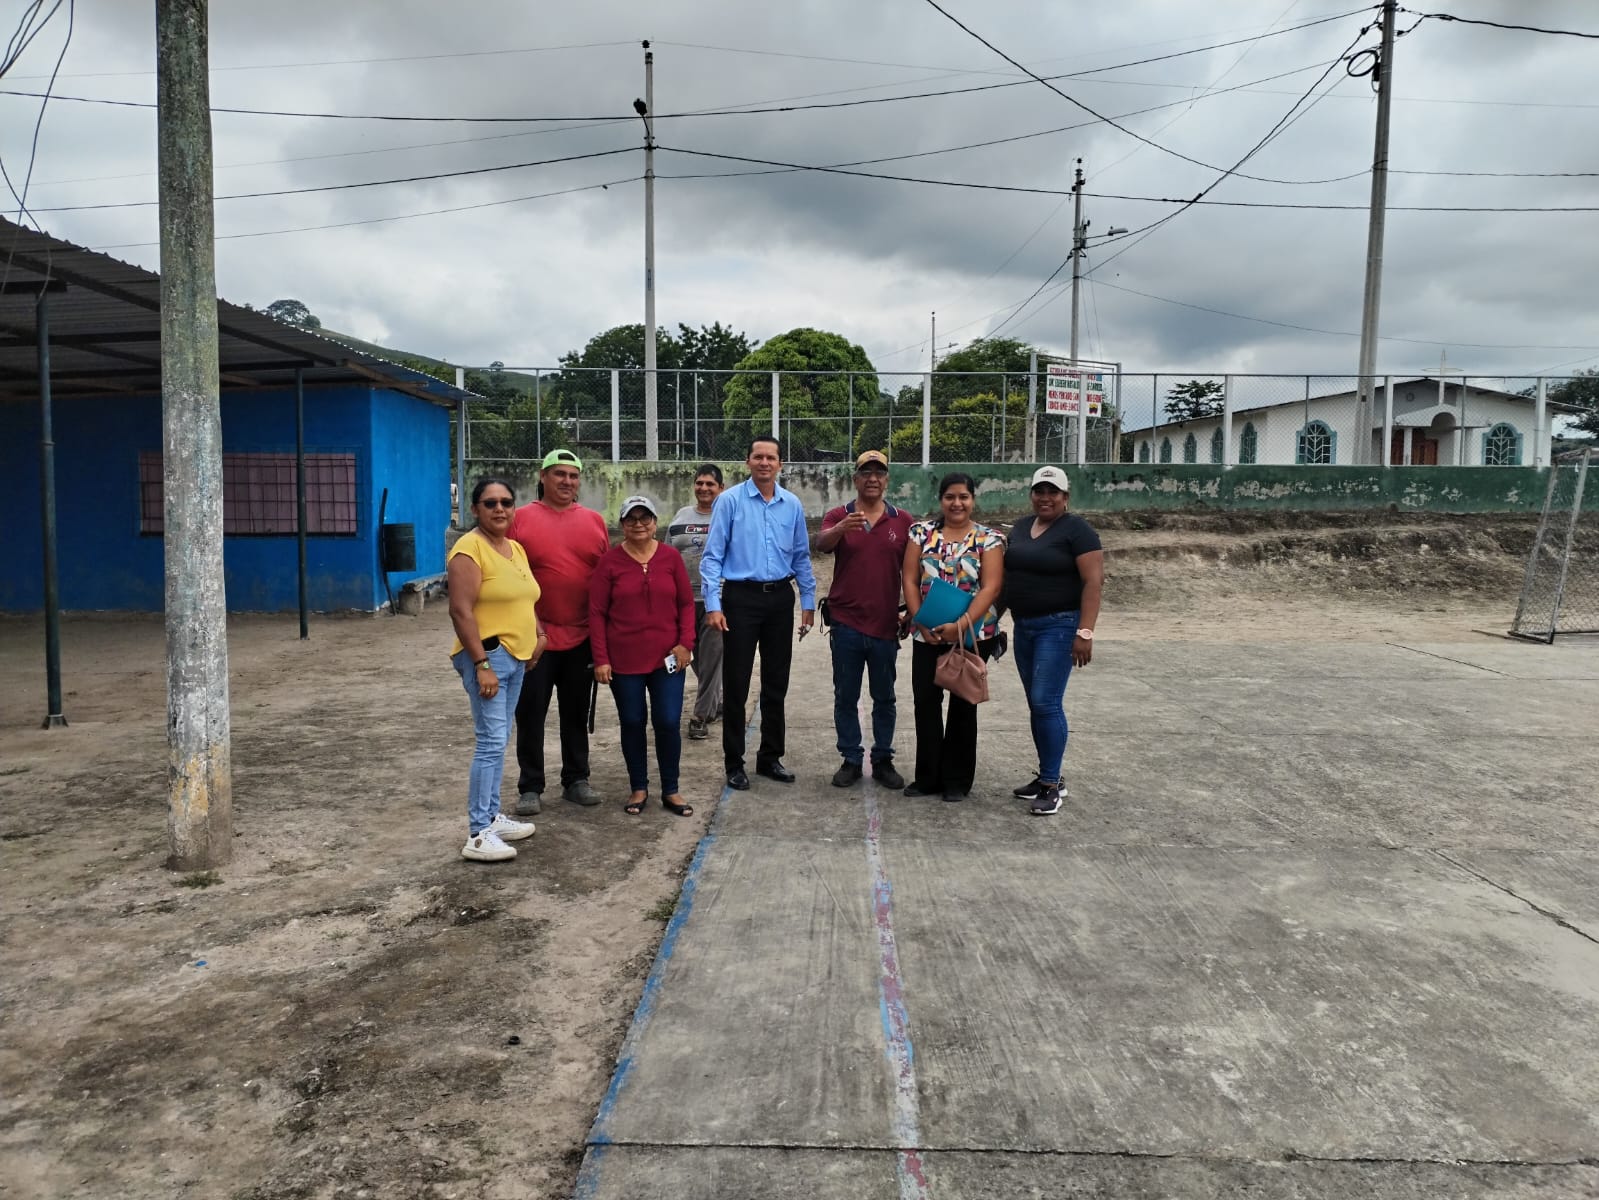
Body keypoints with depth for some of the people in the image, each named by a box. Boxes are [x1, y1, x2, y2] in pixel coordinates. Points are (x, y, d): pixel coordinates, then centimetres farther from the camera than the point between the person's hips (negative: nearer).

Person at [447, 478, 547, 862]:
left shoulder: (516, 548, 13)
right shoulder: (469, 549, -13)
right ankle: (477, 835, -6)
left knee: (499, 740, 14)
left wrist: (538, 634, 9)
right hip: (487, 657, -9)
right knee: (491, 742, -11)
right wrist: (482, 664, -22)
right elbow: (461, 611, -19)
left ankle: (492, 816, 24)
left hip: (516, 657, 9)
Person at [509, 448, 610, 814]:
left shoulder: (594, 520, 6)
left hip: (583, 637, 3)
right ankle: (530, 787, 16)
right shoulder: (521, 518, -3)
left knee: (577, 713, 14)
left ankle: (576, 780, 26)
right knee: (531, 714, 5)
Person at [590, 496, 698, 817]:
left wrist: (685, 642, -6)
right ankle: (639, 788, 24)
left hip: (666, 658, 1)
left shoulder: (670, 557, 2)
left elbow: (686, 603, 6)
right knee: (632, 723, 8)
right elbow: (596, 613, -2)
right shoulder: (610, 561, -3)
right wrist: (601, 659, -6)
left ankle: (671, 791, 16)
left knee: (668, 722, 0)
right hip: (624, 660, -1)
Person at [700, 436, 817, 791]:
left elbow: (801, 557, 13)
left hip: (780, 597, 4)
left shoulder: (793, 504, 5)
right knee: (736, 683, 2)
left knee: (776, 682, 11)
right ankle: (734, 763, 13)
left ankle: (770, 757, 25)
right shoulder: (729, 501, -6)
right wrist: (713, 605, -14)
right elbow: (712, 556, -7)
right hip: (741, 597, -4)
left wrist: (808, 602, 11)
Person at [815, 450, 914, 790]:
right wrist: (842, 528, -41)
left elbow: (911, 570, 6)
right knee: (845, 697, 7)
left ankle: (883, 760, 21)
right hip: (846, 623, -1)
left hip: (885, 624, 1)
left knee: (884, 698, 10)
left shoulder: (903, 521, 4)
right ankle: (851, 760, 18)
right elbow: (821, 544, -20)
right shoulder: (837, 516, 0)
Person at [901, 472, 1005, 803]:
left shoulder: (989, 539, -2)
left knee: (963, 705, 7)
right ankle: (927, 777, 15)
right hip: (927, 634, 2)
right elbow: (910, 580, 1)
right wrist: (920, 621, -11)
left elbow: (990, 588, -10)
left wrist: (961, 625, -21)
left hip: (973, 635, -2)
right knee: (925, 702, 2)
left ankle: (958, 780, 17)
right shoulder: (922, 532, 4)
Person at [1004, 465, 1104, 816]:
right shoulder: (1020, 527, 13)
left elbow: (1093, 582, -14)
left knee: (1046, 703, -10)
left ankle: (1052, 783, 0)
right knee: (1036, 705, 10)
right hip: (1024, 626, 7)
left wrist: (1085, 632, -21)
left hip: (1059, 626, -7)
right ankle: (1047, 776, 20)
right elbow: (1008, 573, 18)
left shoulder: (1077, 530, -9)